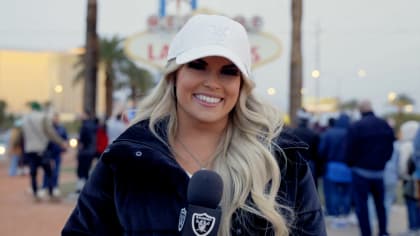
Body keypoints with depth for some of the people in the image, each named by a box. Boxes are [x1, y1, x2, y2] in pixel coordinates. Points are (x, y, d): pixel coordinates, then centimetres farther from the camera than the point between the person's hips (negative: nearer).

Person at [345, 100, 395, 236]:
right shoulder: (385, 126, 0)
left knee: (361, 205, 3)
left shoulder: (355, 127, -15)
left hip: (361, 171, -4)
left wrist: (350, 164, 7)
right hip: (379, 171, 5)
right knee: (380, 203, 19)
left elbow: (350, 152, -12)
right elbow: (390, 148, 6)